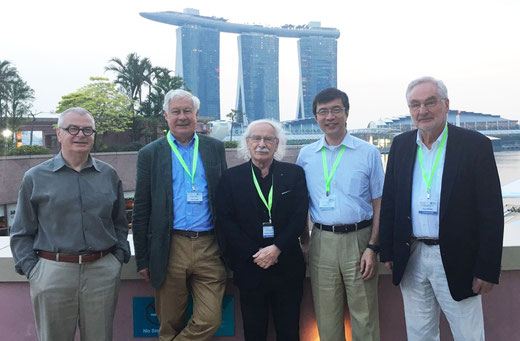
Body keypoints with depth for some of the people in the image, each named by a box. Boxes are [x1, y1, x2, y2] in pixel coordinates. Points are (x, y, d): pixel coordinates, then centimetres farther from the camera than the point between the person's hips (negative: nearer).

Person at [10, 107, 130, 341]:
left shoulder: (109, 175, 7)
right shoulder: (35, 178, 2)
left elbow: (120, 223, 15)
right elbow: (22, 233, 6)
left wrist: (119, 257, 5)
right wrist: (31, 269, -3)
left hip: (103, 272, 2)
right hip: (52, 274, -1)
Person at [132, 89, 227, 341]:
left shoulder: (215, 148, 8)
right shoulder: (150, 154, 4)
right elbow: (141, 210, 4)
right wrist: (142, 259, 2)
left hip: (209, 248, 1)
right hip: (170, 250, -1)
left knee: (210, 320, -1)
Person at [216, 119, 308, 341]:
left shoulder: (294, 174, 3)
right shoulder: (232, 177, 1)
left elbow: (300, 217, -3)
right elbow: (225, 222, -5)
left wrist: (277, 248, -14)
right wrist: (255, 254, -12)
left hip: (288, 269, 1)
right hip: (250, 269, 0)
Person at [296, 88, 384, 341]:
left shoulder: (368, 153, 0)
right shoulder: (306, 155, 8)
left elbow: (379, 205, 1)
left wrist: (372, 247, -8)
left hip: (358, 239, -2)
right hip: (321, 242, 2)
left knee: (364, 318, 5)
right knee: (326, 319, 12)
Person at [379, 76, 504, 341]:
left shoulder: (475, 145, -8)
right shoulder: (401, 145, 4)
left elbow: (492, 212, -9)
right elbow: (389, 202, 8)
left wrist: (487, 269, -11)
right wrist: (388, 251, 6)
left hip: (457, 259, -3)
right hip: (411, 259, 4)